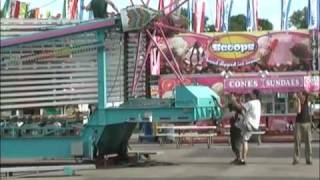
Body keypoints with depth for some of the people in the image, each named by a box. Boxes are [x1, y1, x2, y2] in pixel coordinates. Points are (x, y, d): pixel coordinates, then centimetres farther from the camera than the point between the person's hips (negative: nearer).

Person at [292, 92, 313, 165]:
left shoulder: (307, 101, 3)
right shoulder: (296, 102, -5)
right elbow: (298, 111, -20)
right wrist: (298, 101, -22)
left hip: (307, 123, 2)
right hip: (299, 123, -2)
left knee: (308, 142, 0)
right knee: (297, 142, -4)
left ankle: (308, 159, 5)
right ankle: (296, 159, 0)